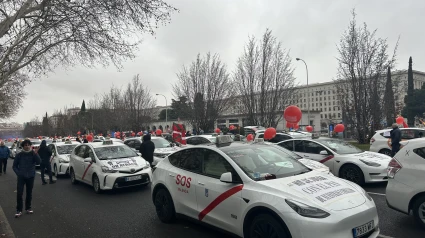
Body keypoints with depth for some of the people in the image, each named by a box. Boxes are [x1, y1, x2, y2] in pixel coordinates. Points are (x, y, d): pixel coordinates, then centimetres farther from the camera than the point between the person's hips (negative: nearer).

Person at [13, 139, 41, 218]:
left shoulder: (33, 154, -2)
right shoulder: (19, 155, -3)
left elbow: (38, 162, -18)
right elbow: (14, 166, 4)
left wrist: (34, 152, -25)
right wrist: (18, 173, -11)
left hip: (30, 176, 1)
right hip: (21, 177, -1)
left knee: (29, 193, 11)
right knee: (19, 193, -8)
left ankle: (28, 208, 24)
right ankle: (19, 210, 2)